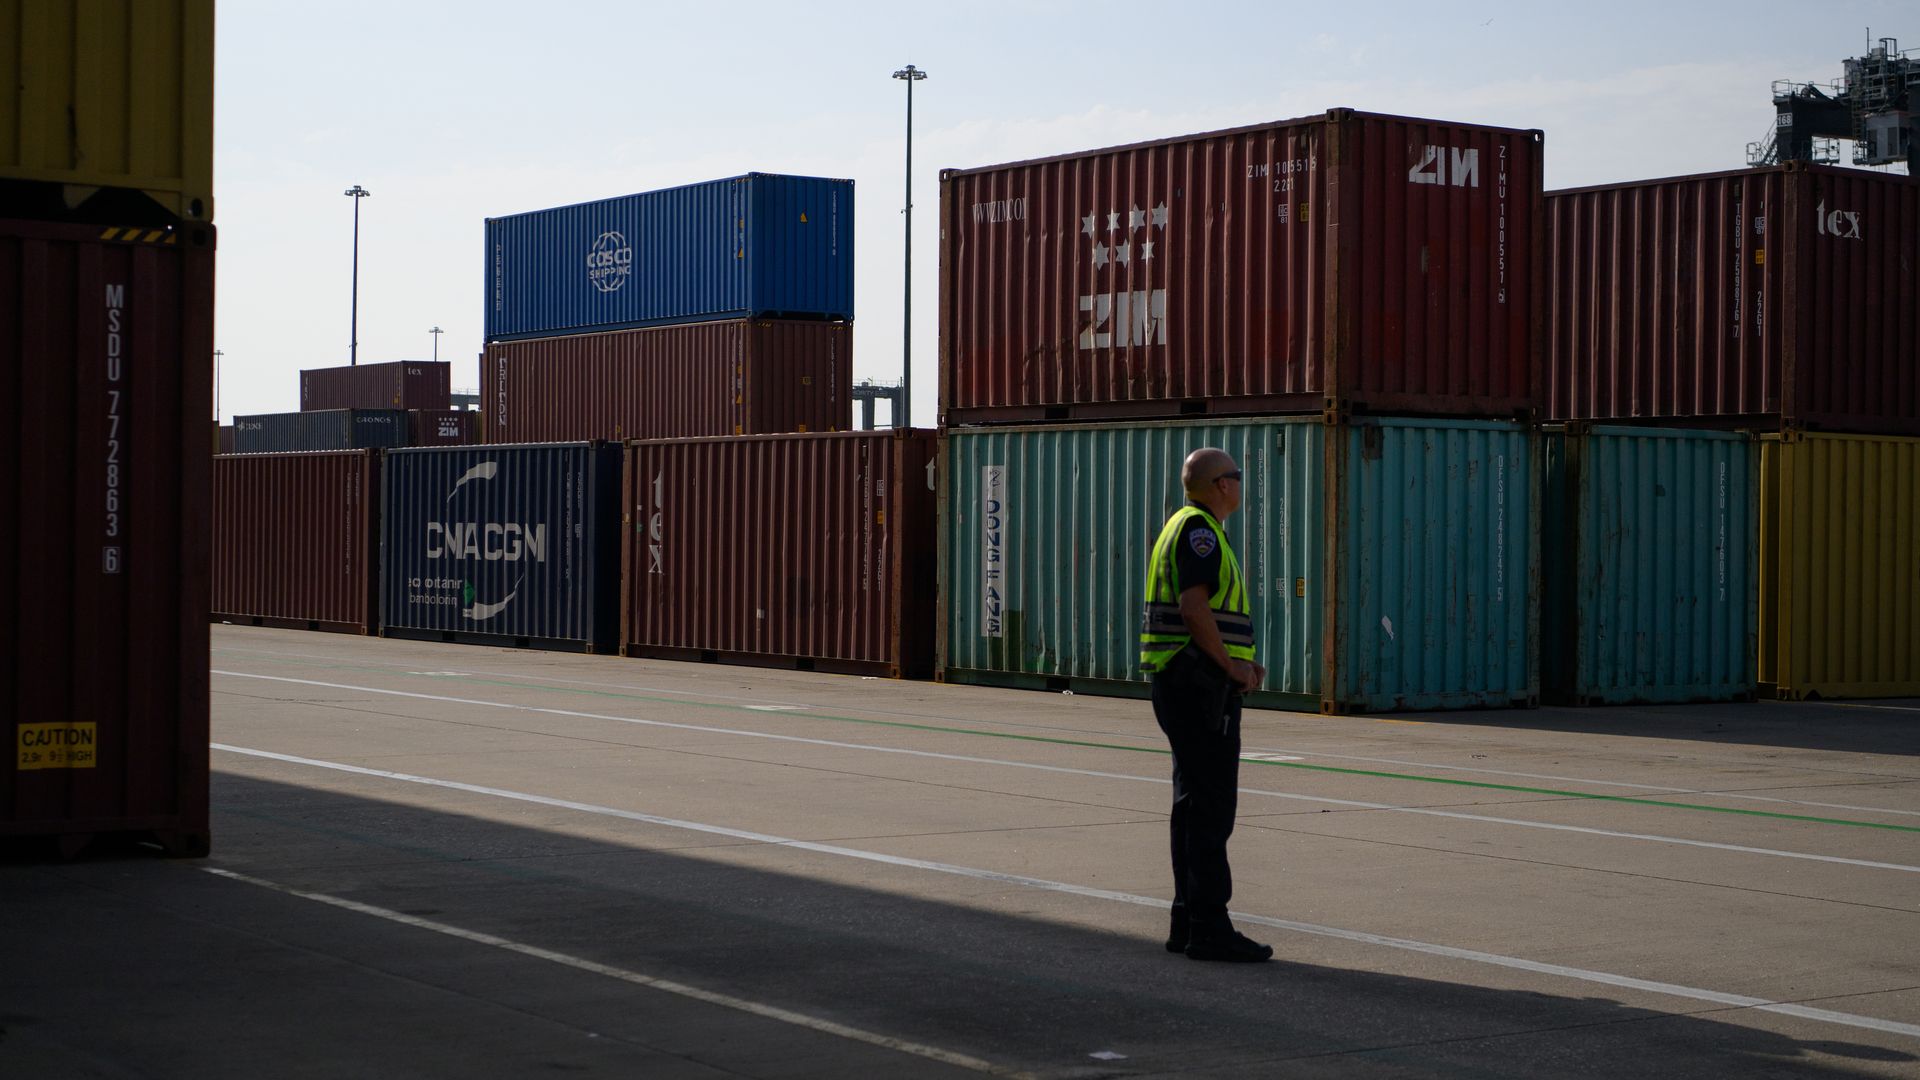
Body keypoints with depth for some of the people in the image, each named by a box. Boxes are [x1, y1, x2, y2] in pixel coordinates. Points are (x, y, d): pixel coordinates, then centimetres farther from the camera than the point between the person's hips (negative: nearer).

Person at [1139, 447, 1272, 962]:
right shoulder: (1198, 529, -12)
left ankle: (1189, 922, 17)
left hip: (1186, 682, 11)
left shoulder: (1188, 527, 20)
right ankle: (1209, 928, -10)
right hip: (1201, 683, -11)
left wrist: (1239, 662, 14)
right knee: (1211, 808, -10)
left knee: (1195, 804, 13)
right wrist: (1231, 665, -14)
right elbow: (1193, 605, -23)